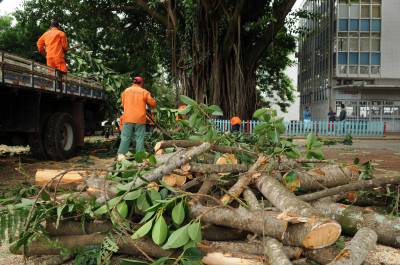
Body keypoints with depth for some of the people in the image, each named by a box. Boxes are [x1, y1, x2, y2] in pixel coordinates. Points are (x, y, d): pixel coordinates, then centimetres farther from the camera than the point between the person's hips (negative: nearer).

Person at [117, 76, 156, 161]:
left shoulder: (126, 91, 8)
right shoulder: (144, 92, 1)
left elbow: (123, 104, 15)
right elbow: (153, 104, 3)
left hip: (128, 118, 2)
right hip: (140, 119, -2)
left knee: (125, 137, 3)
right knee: (139, 138, 2)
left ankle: (121, 155, -3)